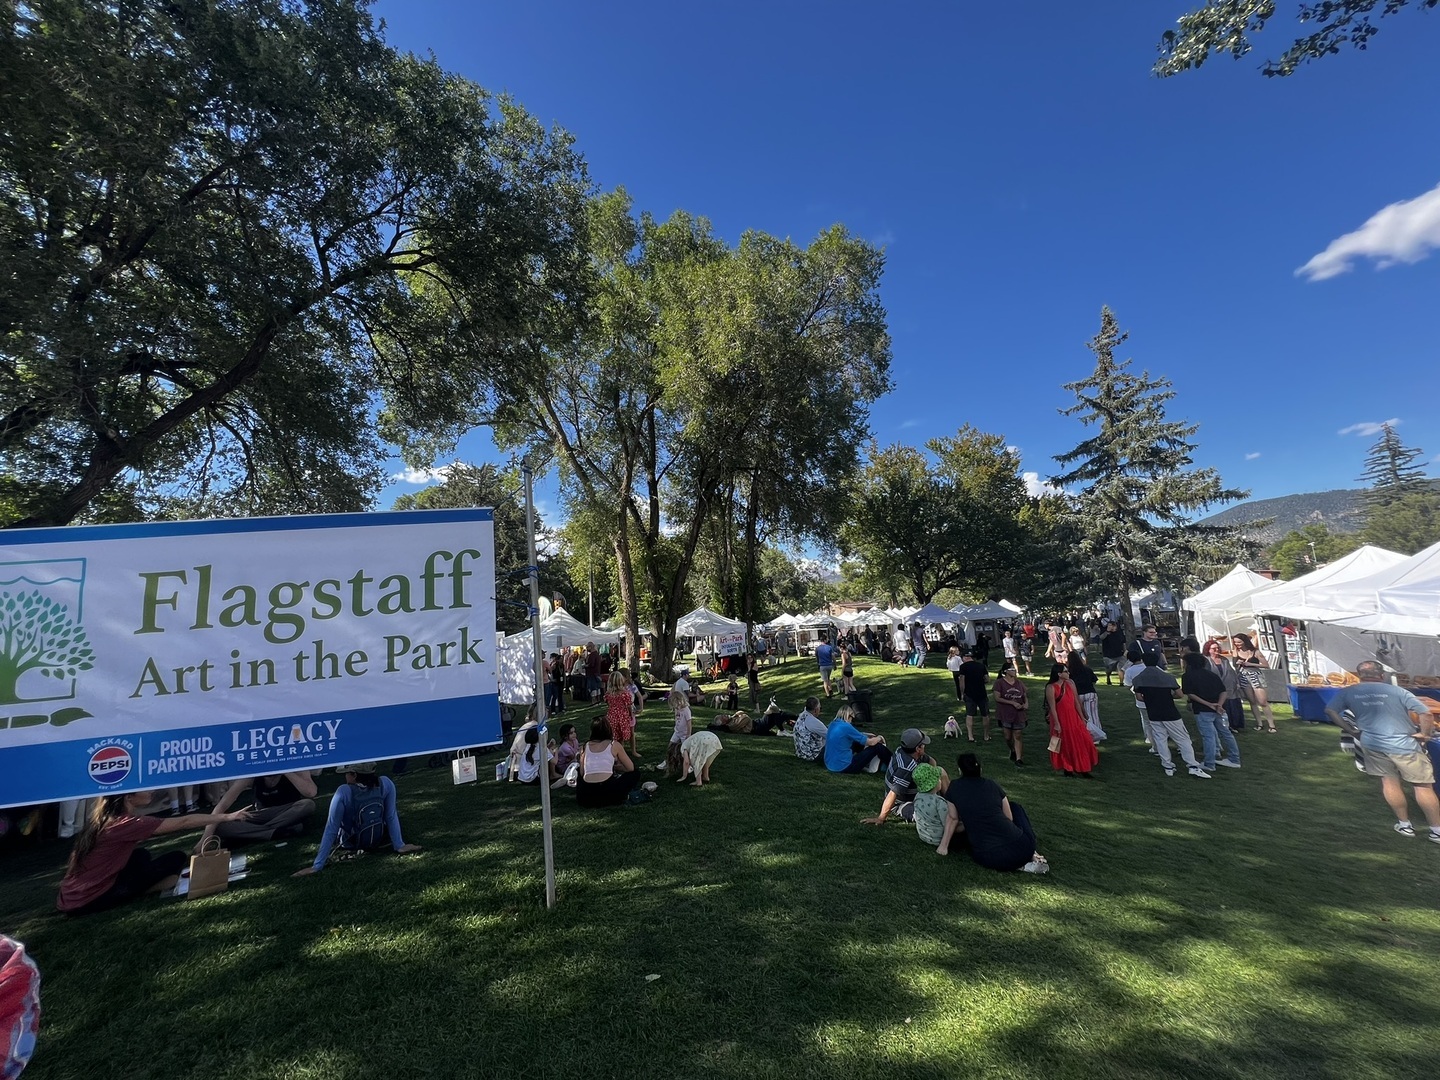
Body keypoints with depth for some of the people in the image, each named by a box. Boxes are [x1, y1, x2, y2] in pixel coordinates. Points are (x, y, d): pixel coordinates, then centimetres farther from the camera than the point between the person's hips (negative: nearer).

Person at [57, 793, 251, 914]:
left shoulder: (106, 818, 6)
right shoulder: (125, 824, -20)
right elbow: (184, 822, -18)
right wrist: (227, 817, -10)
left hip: (73, 895, 8)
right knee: (176, 859, -7)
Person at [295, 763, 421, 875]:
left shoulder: (344, 792, -30)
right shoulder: (386, 783, -23)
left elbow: (331, 829, -27)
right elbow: (391, 816, -17)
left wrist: (317, 865, -21)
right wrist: (400, 845, -10)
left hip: (352, 843, -1)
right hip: (379, 839, 1)